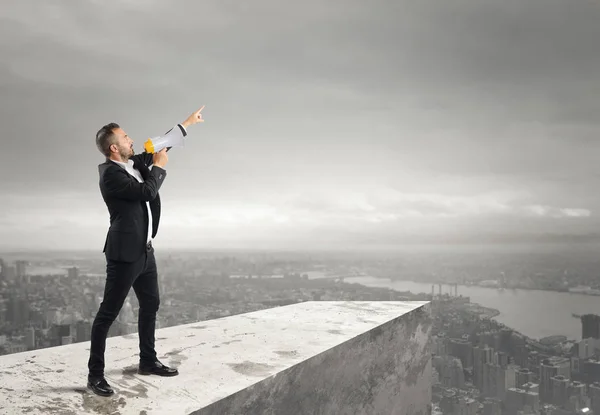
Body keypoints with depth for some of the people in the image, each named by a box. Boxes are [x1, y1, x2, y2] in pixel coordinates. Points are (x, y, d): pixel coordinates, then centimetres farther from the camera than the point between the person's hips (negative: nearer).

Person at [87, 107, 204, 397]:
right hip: (125, 253, -10)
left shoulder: (134, 163, 8)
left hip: (144, 250, 10)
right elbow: (147, 191, -23)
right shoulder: (111, 174, -17)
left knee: (150, 305, 17)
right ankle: (95, 374, 3)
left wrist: (186, 123, 26)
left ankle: (148, 361, 31)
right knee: (108, 312, -4)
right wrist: (159, 167, -7)